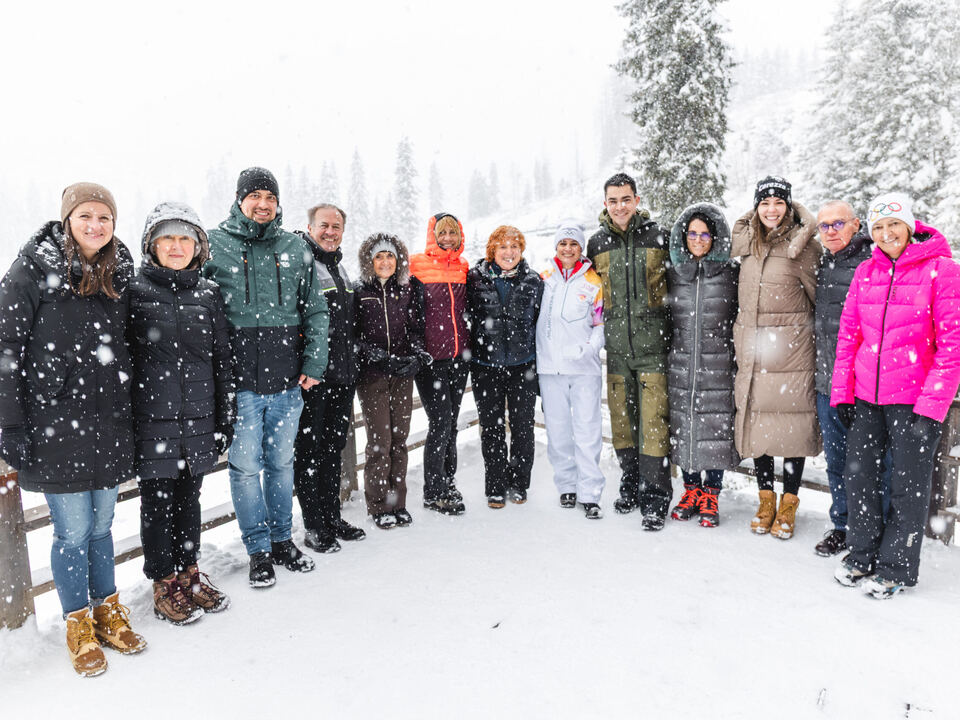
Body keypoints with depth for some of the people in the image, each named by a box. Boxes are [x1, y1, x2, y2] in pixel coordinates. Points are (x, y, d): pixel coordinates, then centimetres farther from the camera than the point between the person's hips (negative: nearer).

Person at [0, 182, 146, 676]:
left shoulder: (118, 274, 9)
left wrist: (131, 411, 15)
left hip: (109, 423, 4)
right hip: (54, 423, -4)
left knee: (101, 525, 14)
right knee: (73, 532, 4)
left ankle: (108, 612, 31)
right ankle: (78, 625, 24)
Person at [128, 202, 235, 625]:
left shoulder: (208, 295, 7)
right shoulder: (134, 291, -3)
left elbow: (223, 359, 9)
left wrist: (226, 420, 8)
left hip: (198, 419, 3)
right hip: (152, 419, -3)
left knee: (189, 498, 15)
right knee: (157, 501, 8)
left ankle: (189, 571, 32)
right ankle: (165, 584, 24)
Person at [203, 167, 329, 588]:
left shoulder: (295, 249, 8)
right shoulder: (213, 246, 0)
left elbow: (315, 310, 10)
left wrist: (313, 363, 2)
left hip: (287, 381, 2)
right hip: (239, 382, -2)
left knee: (282, 463, 14)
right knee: (245, 466, 5)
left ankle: (283, 540, 30)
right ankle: (259, 551, 21)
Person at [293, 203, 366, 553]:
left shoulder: (340, 268, 18)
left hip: (342, 375, 8)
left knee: (334, 448, 15)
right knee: (309, 450, 1)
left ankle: (332, 517, 27)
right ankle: (314, 527, 12)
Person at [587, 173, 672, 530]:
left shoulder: (658, 238, -1)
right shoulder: (597, 243, 8)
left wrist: (671, 327, 5)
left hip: (653, 344, -3)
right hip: (616, 347, 3)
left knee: (654, 422, -5)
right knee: (622, 420, 11)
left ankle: (656, 498, 5)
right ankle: (631, 486, 29)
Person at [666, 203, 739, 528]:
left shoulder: (731, 274, 1)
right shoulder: (673, 273, 9)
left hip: (718, 364, -3)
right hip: (681, 364, 3)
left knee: (716, 426, 0)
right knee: (683, 428, 8)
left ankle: (710, 495, 16)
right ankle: (691, 489, 25)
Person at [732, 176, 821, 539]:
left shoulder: (802, 244, -5)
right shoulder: (743, 238, 9)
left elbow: (818, 296, -1)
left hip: (791, 347, -4)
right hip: (751, 347, 4)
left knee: (793, 421, 1)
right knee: (757, 421, 8)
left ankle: (788, 505, 16)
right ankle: (766, 499, 23)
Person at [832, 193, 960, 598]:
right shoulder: (866, 272, 7)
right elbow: (848, 333, 10)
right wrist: (841, 392, 5)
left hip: (915, 398, -4)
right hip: (866, 395, 5)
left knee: (908, 485, 4)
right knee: (858, 473, 9)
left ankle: (896, 568, 21)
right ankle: (863, 554, 28)